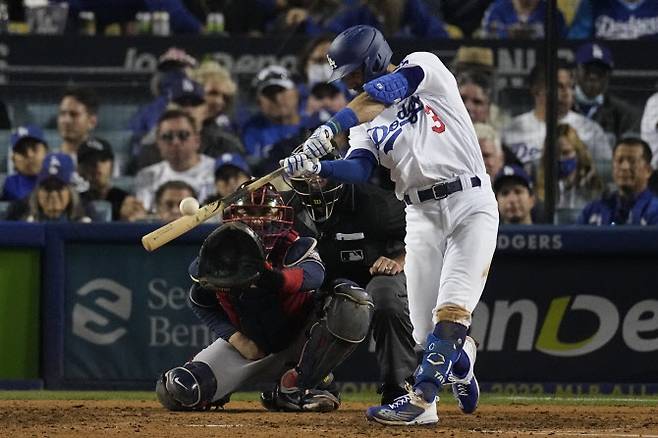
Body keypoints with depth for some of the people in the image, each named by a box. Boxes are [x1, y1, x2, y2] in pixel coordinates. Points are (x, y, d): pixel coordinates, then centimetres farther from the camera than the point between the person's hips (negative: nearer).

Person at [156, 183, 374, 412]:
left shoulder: (294, 246, -19)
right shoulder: (218, 255, -11)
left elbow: (315, 274, -43)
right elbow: (200, 302, 7)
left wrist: (274, 277, -63)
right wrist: (234, 337, -9)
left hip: (298, 342, -1)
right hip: (249, 345, 1)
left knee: (353, 302, -29)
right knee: (175, 392, -23)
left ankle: (294, 388, -17)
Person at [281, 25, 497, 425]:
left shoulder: (425, 66, 1)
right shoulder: (367, 121, 14)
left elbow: (383, 92, -20)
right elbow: (359, 168, -6)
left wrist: (331, 128, -32)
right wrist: (315, 167, -26)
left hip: (472, 204, -6)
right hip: (422, 215, 6)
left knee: (450, 313, -18)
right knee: (426, 328, 1)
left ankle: (422, 400, -23)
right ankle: (461, 369, 29)